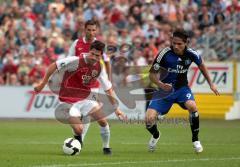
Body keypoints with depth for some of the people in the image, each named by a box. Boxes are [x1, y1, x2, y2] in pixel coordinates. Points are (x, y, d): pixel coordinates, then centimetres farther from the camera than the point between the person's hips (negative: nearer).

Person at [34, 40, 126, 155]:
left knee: (103, 121, -10)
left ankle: (106, 148, 12)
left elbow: (108, 89, 4)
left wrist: (116, 108, 3)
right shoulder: (75, 61, -21)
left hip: (86, 98, 4)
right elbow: (54, 66, -15)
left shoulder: (99, 68, -5)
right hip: (69, 101, -4)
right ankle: (78, 140, 20)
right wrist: (42, 84, -13)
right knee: (78, 130, -18)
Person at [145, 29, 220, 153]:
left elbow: (201, 65, 11)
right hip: (164, 89, -1)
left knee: (192, 106, -31)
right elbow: (152, 74, -12)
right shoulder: (165, 54, -21)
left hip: (182, 88, 1)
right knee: (149, 119, -16)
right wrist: (160, 84, -31)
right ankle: (155, 135, 23)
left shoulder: (191, 54, -12)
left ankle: (195, 139, -7)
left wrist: (211, 84, 16)